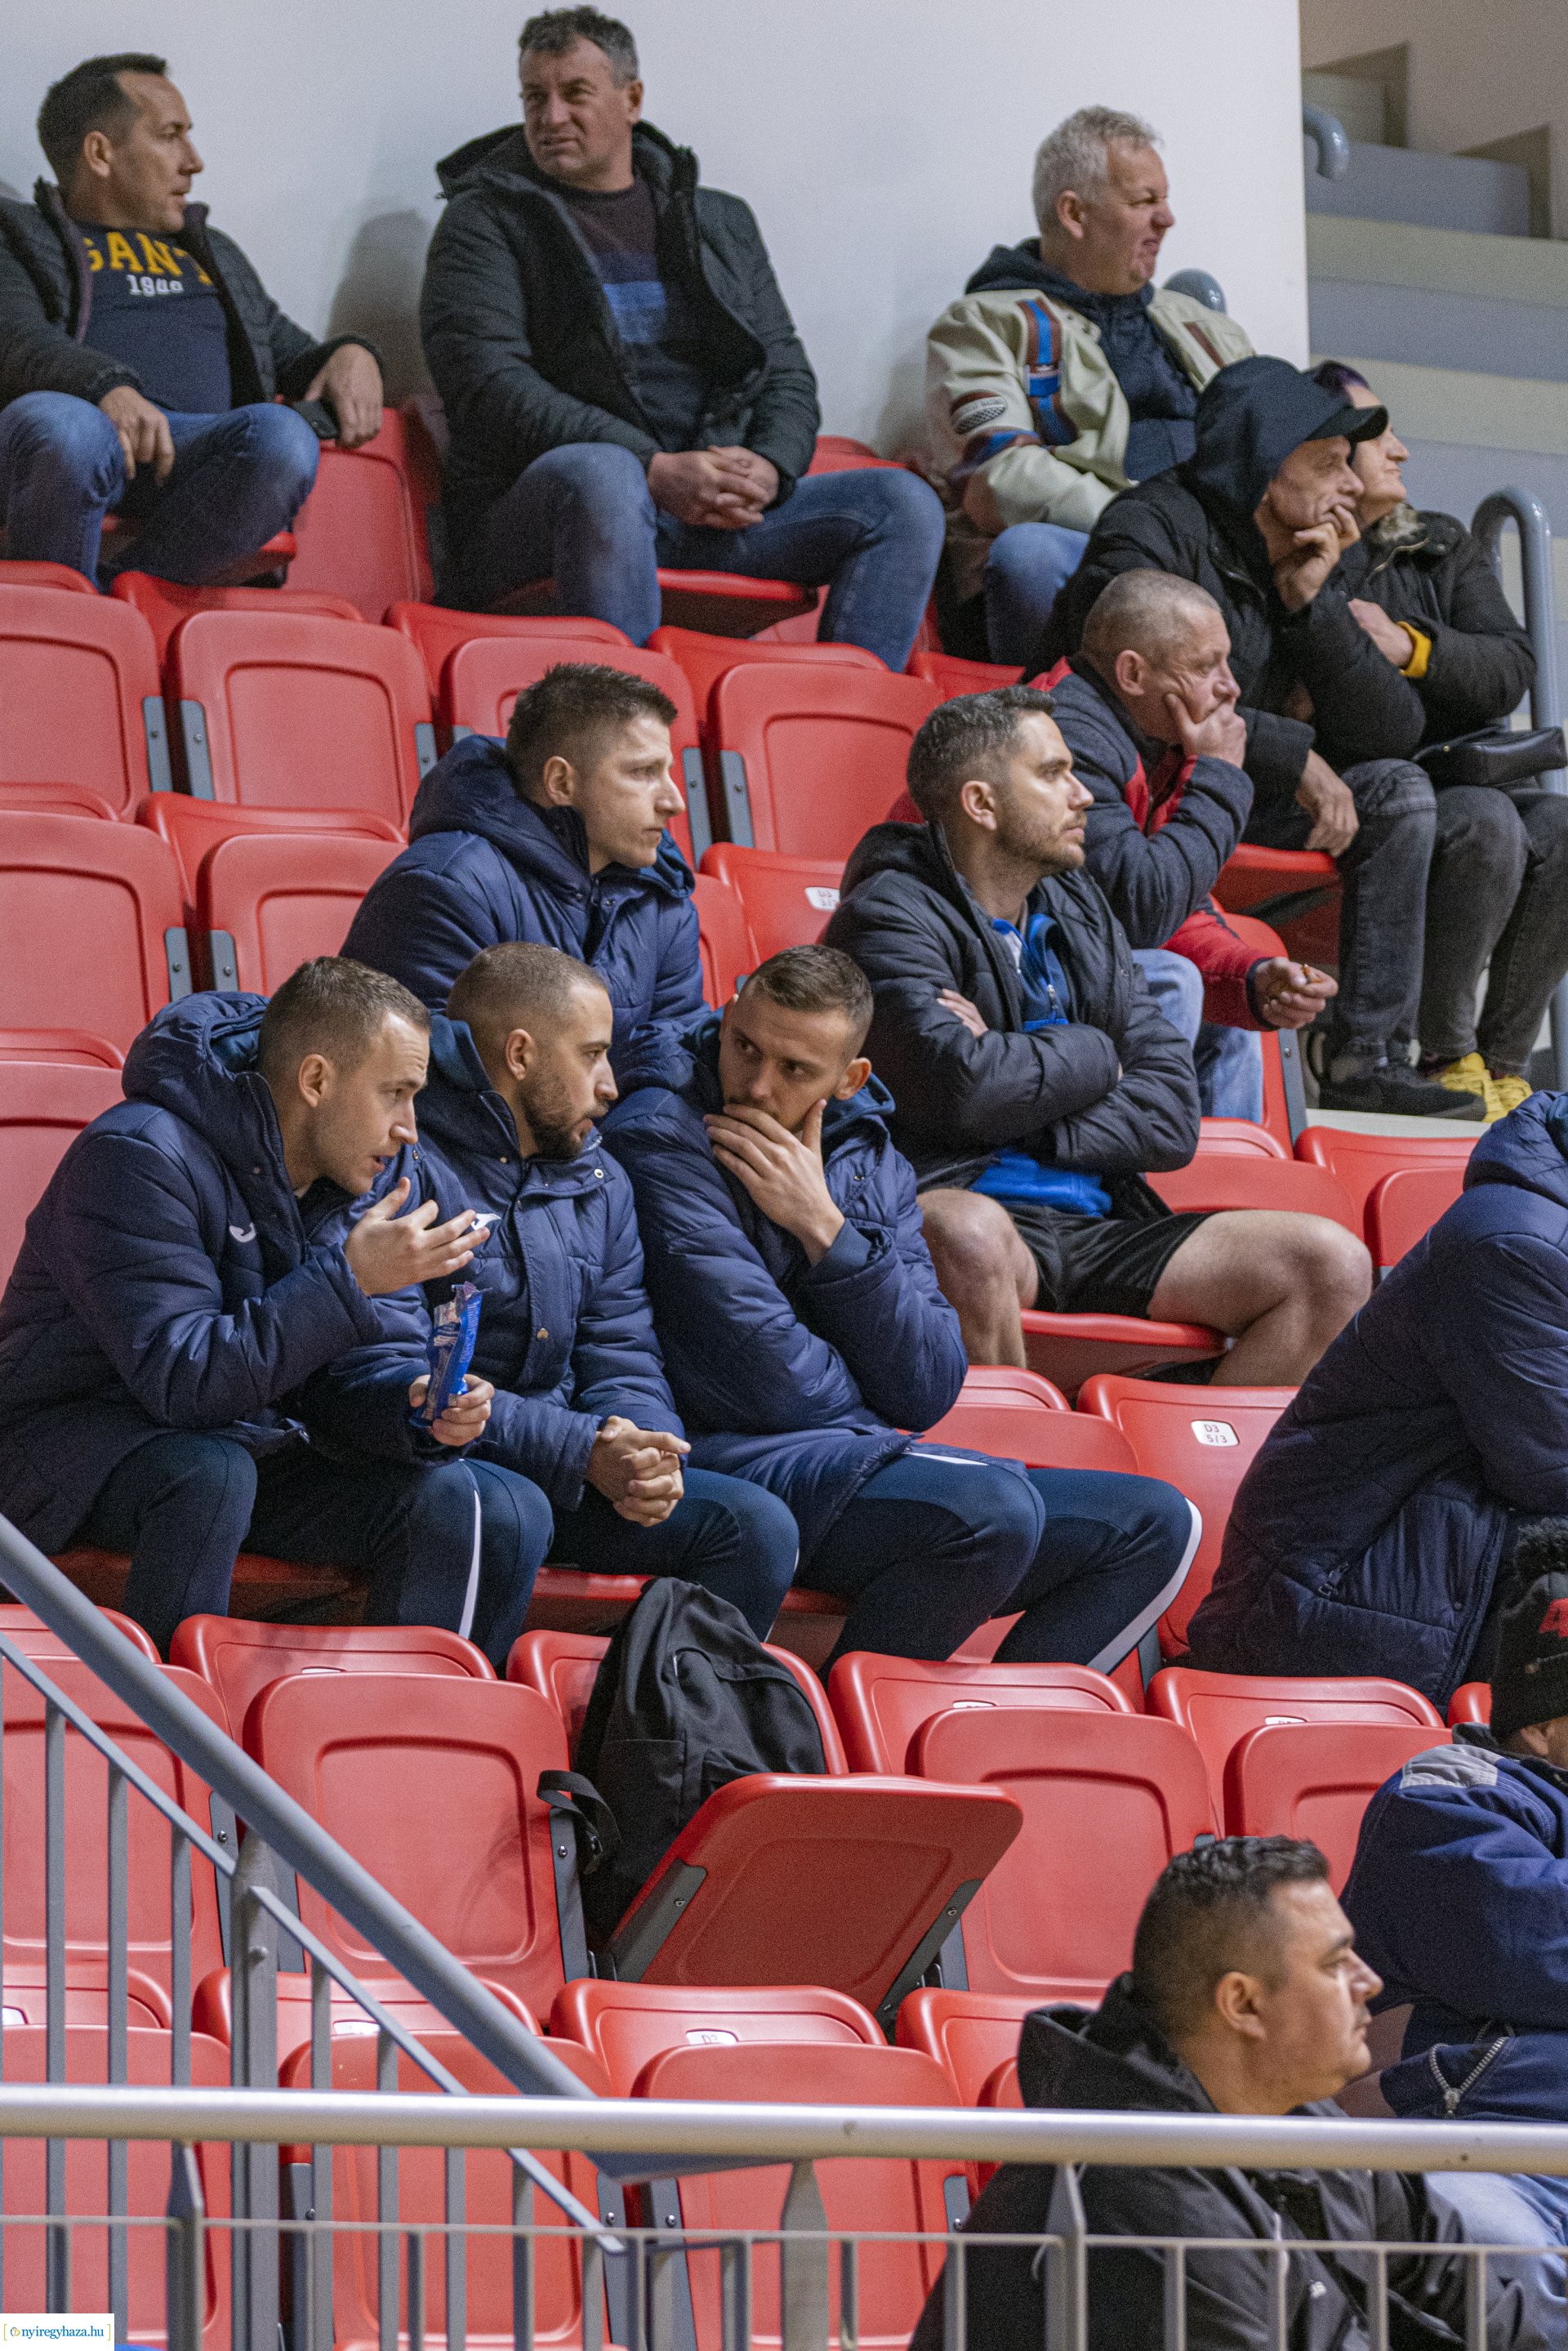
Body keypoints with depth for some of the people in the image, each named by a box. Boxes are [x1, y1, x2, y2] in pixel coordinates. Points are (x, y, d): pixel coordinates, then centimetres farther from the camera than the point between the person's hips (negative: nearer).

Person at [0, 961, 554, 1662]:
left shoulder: (375, 1172, 2)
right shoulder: (138, 1157, -22)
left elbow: (345, 1382, 3)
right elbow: (180, 1380, -29)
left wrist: (417, 1409, -20)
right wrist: (349, 1281, -32)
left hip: (254, 1447, 7)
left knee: (503, 1515, -11)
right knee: (209, 1473, -40)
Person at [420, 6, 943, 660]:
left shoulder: (722, 224, 23)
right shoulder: (487, 223, 8)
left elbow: (786, 371, 19)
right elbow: (489, 385, -6)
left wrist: (769, 466, -7)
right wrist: (654, 471, -17)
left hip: (715, 511, 5)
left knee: (904, 503, -14)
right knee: (602, 477, -40)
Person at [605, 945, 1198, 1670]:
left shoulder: (870, 1162, 15)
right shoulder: (660, 1141, -8)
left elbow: (929, 1394, 3)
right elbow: (764, 1384, -15)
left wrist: (825, 1228, -7)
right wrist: (867, 1414, 6)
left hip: (859, 1459, 8)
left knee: (1157, 1525, 2)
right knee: (993, 1507, -32)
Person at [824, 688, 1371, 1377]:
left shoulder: (1077, 909, 20)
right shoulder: (893, 917, -2)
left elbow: (1173, 1114, 10)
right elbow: (959, 1088, -20)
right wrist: (1092, 1057, -1)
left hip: (1099, 1224, 7)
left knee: (1333, 1265, -10)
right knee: (966, 1235, -42)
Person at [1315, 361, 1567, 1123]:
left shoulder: (1443, 547, 17)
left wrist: (1409, 647, -14)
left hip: (1467, 765, 5)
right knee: (1483, 824, -36)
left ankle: (1503, 1061, -20)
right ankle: (1446, 1058, -26)